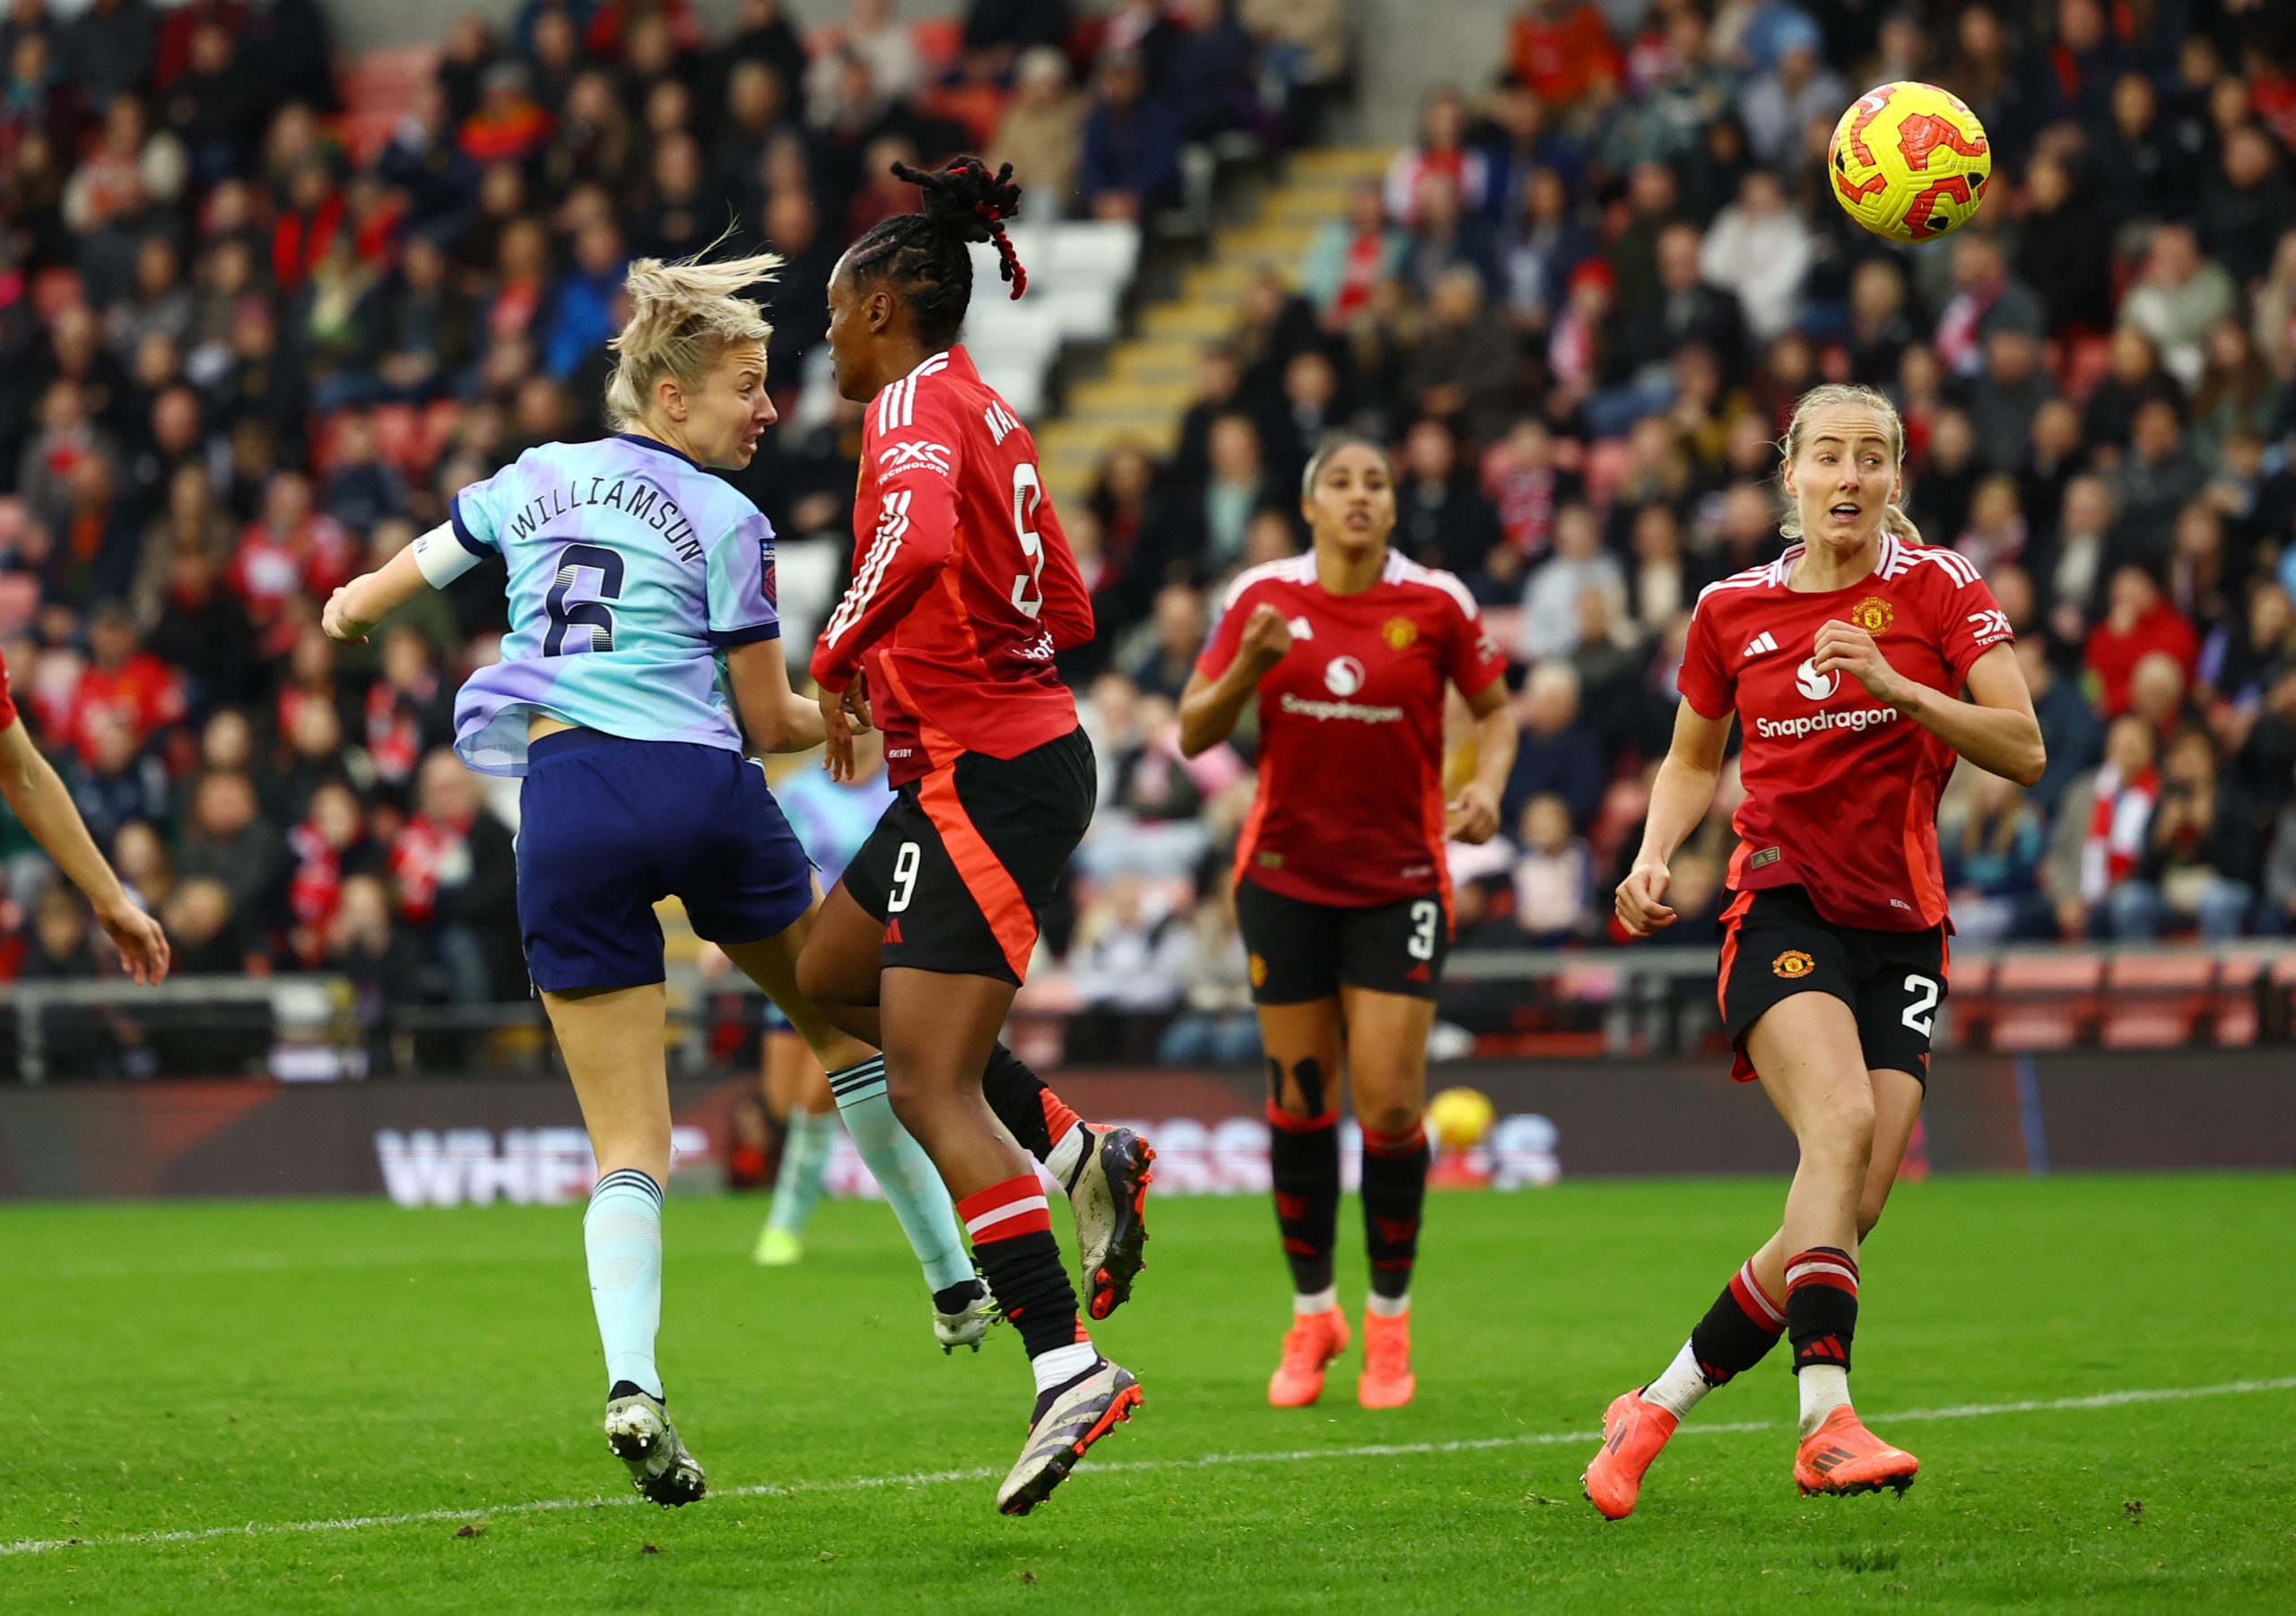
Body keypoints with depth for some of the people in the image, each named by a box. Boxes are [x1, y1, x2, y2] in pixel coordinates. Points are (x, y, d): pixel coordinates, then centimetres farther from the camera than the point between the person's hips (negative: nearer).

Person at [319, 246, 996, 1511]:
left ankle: (631, 1379, -21)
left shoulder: (534, 479, 13)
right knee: (847, 1026, 23)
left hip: (563, 812, 3)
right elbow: (771, 721, 3)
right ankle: (956, 1284, 29)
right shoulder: (723, 523, 0)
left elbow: (367, 599, 24)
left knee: (628, 1145, 2)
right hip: (700, 791, -3)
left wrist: (351, 610, 47)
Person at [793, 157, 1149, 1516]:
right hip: (1013, 753, 10)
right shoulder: (983, 410, 16)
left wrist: (839, 658, -20)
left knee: (928, 1087, -12)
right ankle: (1082, 1157, 15)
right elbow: (1067, 611, 20)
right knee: (832, 979, 22)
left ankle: (1070, 1372, -17)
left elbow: (918, 543, -34)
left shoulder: (915, 405, -12)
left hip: (986, 777, -10)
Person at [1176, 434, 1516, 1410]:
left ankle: (1389, 1323, 9)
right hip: (1286, 877, 1)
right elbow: (1193, 734, 0)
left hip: (1399, 880, -1)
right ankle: (1311, 1315, 19)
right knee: (1299, 1101, 3)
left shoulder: (1436, 603, -5)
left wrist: (1487, 785, -11)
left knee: (1390, 1103, -8)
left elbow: (1495, 708, 8)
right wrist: (1246, 667, -18)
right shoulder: (1263, 598, -2)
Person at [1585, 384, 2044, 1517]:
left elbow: (2023, 750, -7)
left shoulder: (1939, 588, 1)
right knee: (1842, 1122, -29)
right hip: (1782, 908, -2)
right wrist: (1653, 860, 2)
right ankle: (1826, 1421, -38)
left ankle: (1657, 1409, 10)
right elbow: (1693, 759, 21)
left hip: (1902, 931, 2)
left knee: (1848, 1212, -6)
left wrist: (1895, 685, -20)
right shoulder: (1733, 610, 5)